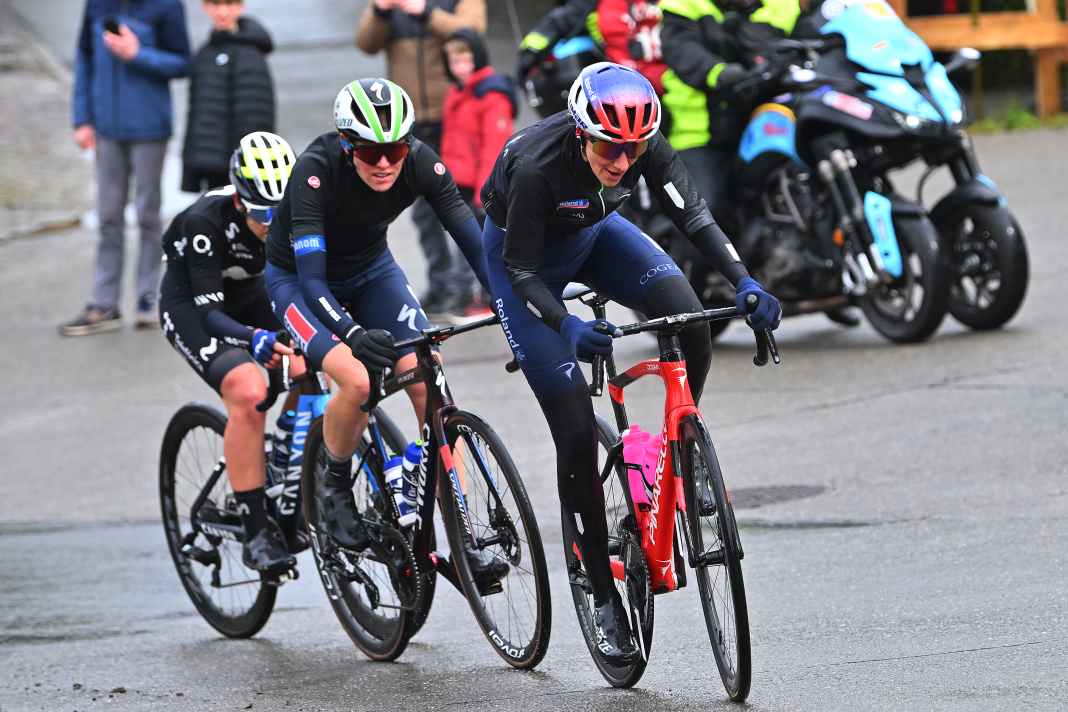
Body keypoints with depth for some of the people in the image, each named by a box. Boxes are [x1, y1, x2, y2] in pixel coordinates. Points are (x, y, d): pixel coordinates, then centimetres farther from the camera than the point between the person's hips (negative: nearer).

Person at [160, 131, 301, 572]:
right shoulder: (205, 221, -33)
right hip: (191, 303, -5)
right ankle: (256, 532, -24)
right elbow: (210, 311, -35)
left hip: (249, 296, 5)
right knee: (248, 391, -30)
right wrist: (253, 338, -54)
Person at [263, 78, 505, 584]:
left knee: (430, 385, -15)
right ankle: (335, 485, -1)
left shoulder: (420, 163, -23)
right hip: (296, 278, -4)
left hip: (370, 270, 4)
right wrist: (354, 335, -53)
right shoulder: (317, 170, -34)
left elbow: (473, 239, -23)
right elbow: (311, 277, -38)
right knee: (356, 380, -30)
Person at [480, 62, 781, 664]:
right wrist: (565, 326, -48)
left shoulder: (647, 148, -26)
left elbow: (694, 217, -22)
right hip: (522, 254, -4)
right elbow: (522, 273, -31)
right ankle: (604, 596, 1)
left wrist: (745, 283, -37)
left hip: (594, 233, 4)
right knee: (576, 427, -10)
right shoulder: (538, 166, -37)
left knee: (690, 325, -25)